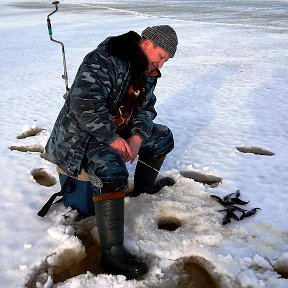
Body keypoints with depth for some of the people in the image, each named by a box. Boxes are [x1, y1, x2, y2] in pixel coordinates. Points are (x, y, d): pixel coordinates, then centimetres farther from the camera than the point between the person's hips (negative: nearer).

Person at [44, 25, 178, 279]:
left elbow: (146, 109, 8)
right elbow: (84, 103, -33)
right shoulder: (104, 60, -24)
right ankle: (112, 253, -28)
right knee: (112, 171, -35)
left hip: (121, 131, 9)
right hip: (83, 134, -9)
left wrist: (137, 137, -11)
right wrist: (113, 139, -29)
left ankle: (143, 185, 34)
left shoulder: (148, 72, 7)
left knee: (163, 137, 14)